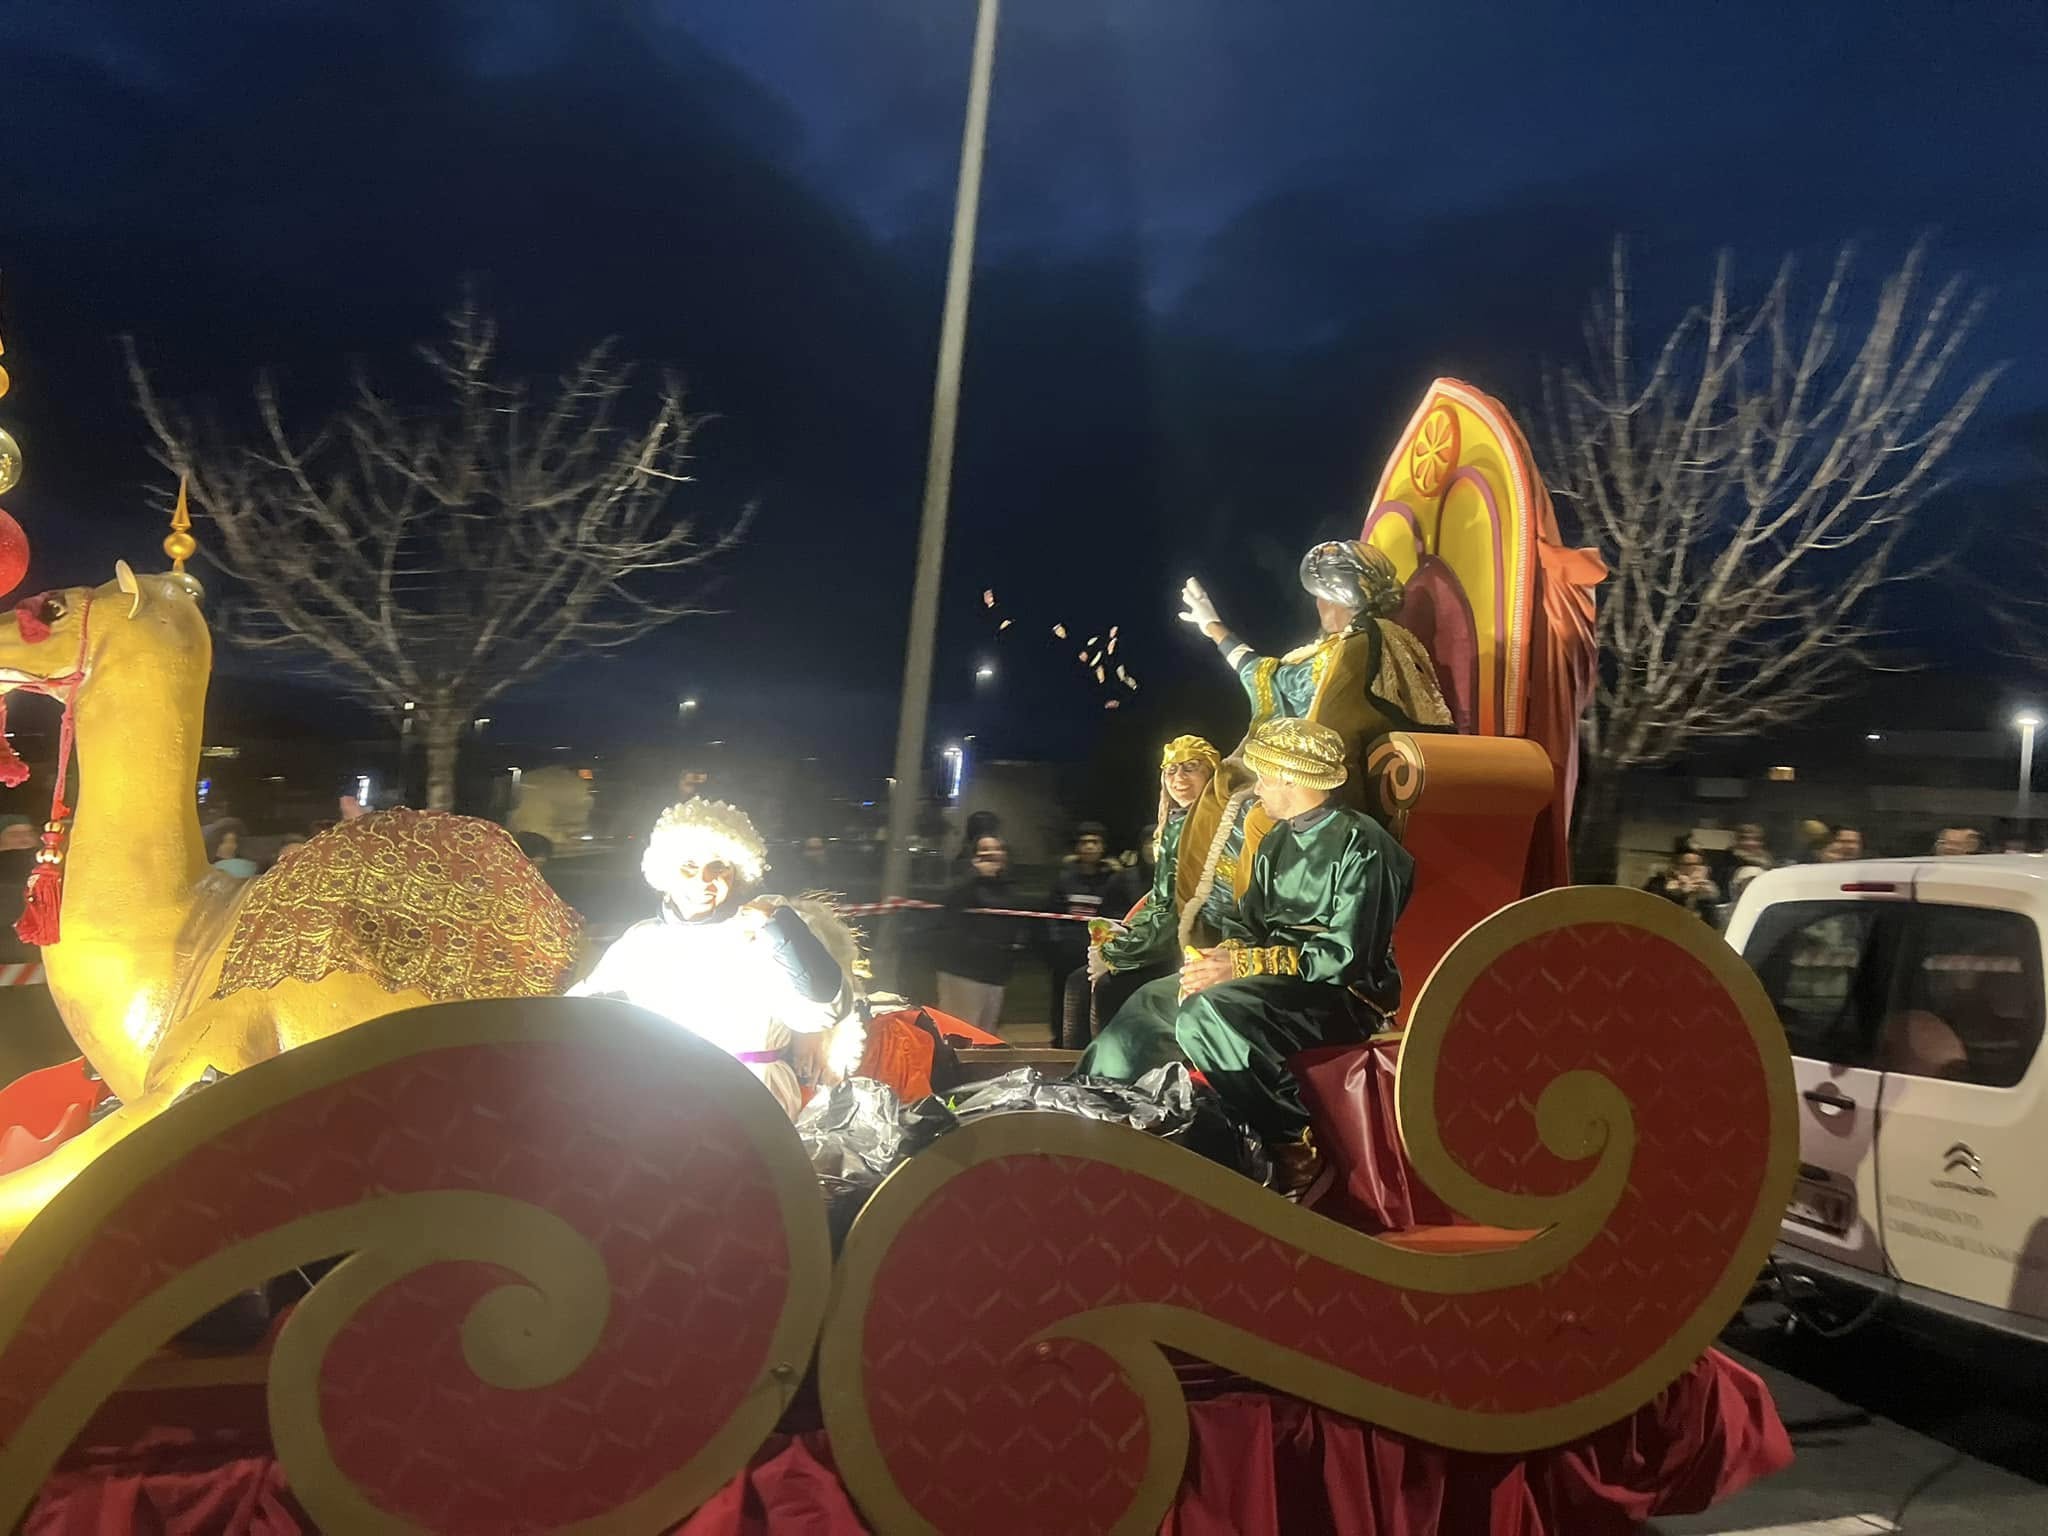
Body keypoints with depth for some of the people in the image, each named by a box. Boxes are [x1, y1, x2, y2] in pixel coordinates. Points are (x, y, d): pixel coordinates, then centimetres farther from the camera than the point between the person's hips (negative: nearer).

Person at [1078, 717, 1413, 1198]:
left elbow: (1346, 956, -21)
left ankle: (1293, 1146, -23)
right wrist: (1220, 958, -7)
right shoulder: (1276, 841, 14)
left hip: (1345, 993, -9)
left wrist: (1241, 966, -22)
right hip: (1276, 979, 9)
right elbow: (1249, 924, 16)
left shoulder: (1359, 843, -14)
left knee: (1209, 1014, -31)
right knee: (1151, 1003, 7)